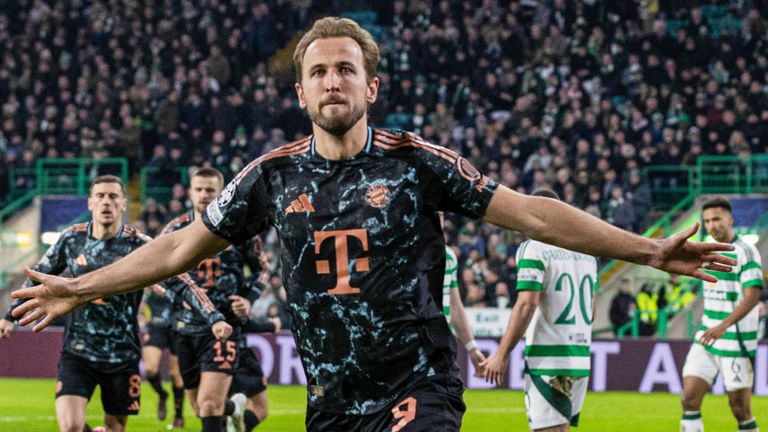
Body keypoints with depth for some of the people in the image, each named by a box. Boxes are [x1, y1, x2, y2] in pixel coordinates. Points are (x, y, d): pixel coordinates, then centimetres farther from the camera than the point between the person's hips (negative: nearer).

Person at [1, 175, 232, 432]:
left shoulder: (140, 245, -7)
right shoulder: (72, 239, 0)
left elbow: (183, 285, -9)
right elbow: (38, 277, 16)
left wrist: (213, 319, -21)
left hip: (122, 355, 0)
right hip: (78, 352, 0)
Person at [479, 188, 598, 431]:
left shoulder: (534, 248, -8)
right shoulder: (586, 251, 14)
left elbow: (527, 304, -17)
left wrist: (501, 354, -13)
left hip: (548, 362, -7)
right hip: (581, 361, 7)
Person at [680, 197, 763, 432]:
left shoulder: (745, 252, -11)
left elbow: (753, 296, -22)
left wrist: (723, 326, -32)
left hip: (736, 342, -7)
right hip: (706, 340, 7)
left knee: (740, 409, -1)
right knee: (689, 399, -5)